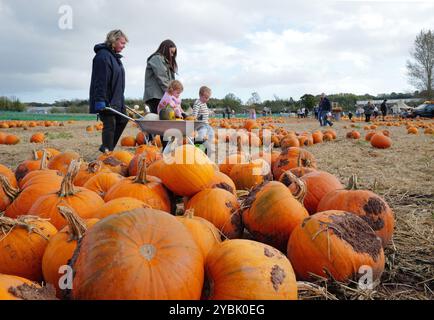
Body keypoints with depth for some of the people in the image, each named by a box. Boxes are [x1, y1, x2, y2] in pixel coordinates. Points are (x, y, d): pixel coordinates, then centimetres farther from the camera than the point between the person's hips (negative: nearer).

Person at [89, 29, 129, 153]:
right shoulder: (103, 55, -13)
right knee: (110, 125, -7)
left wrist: (121, 100, 23)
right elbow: (100, 80, -22)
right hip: (106, 100, -10)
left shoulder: (114, 56, 18)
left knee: (122, 120, 14)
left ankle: (107, 149, 21)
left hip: (115, 100, 10)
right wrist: (100, 100, -27)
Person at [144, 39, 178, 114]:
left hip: (162, 96, 9)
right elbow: (161, 78, -9)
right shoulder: (157, 58, 2)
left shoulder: (166, 61, 29)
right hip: (155, 96, -8)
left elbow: (169, 80, 19)